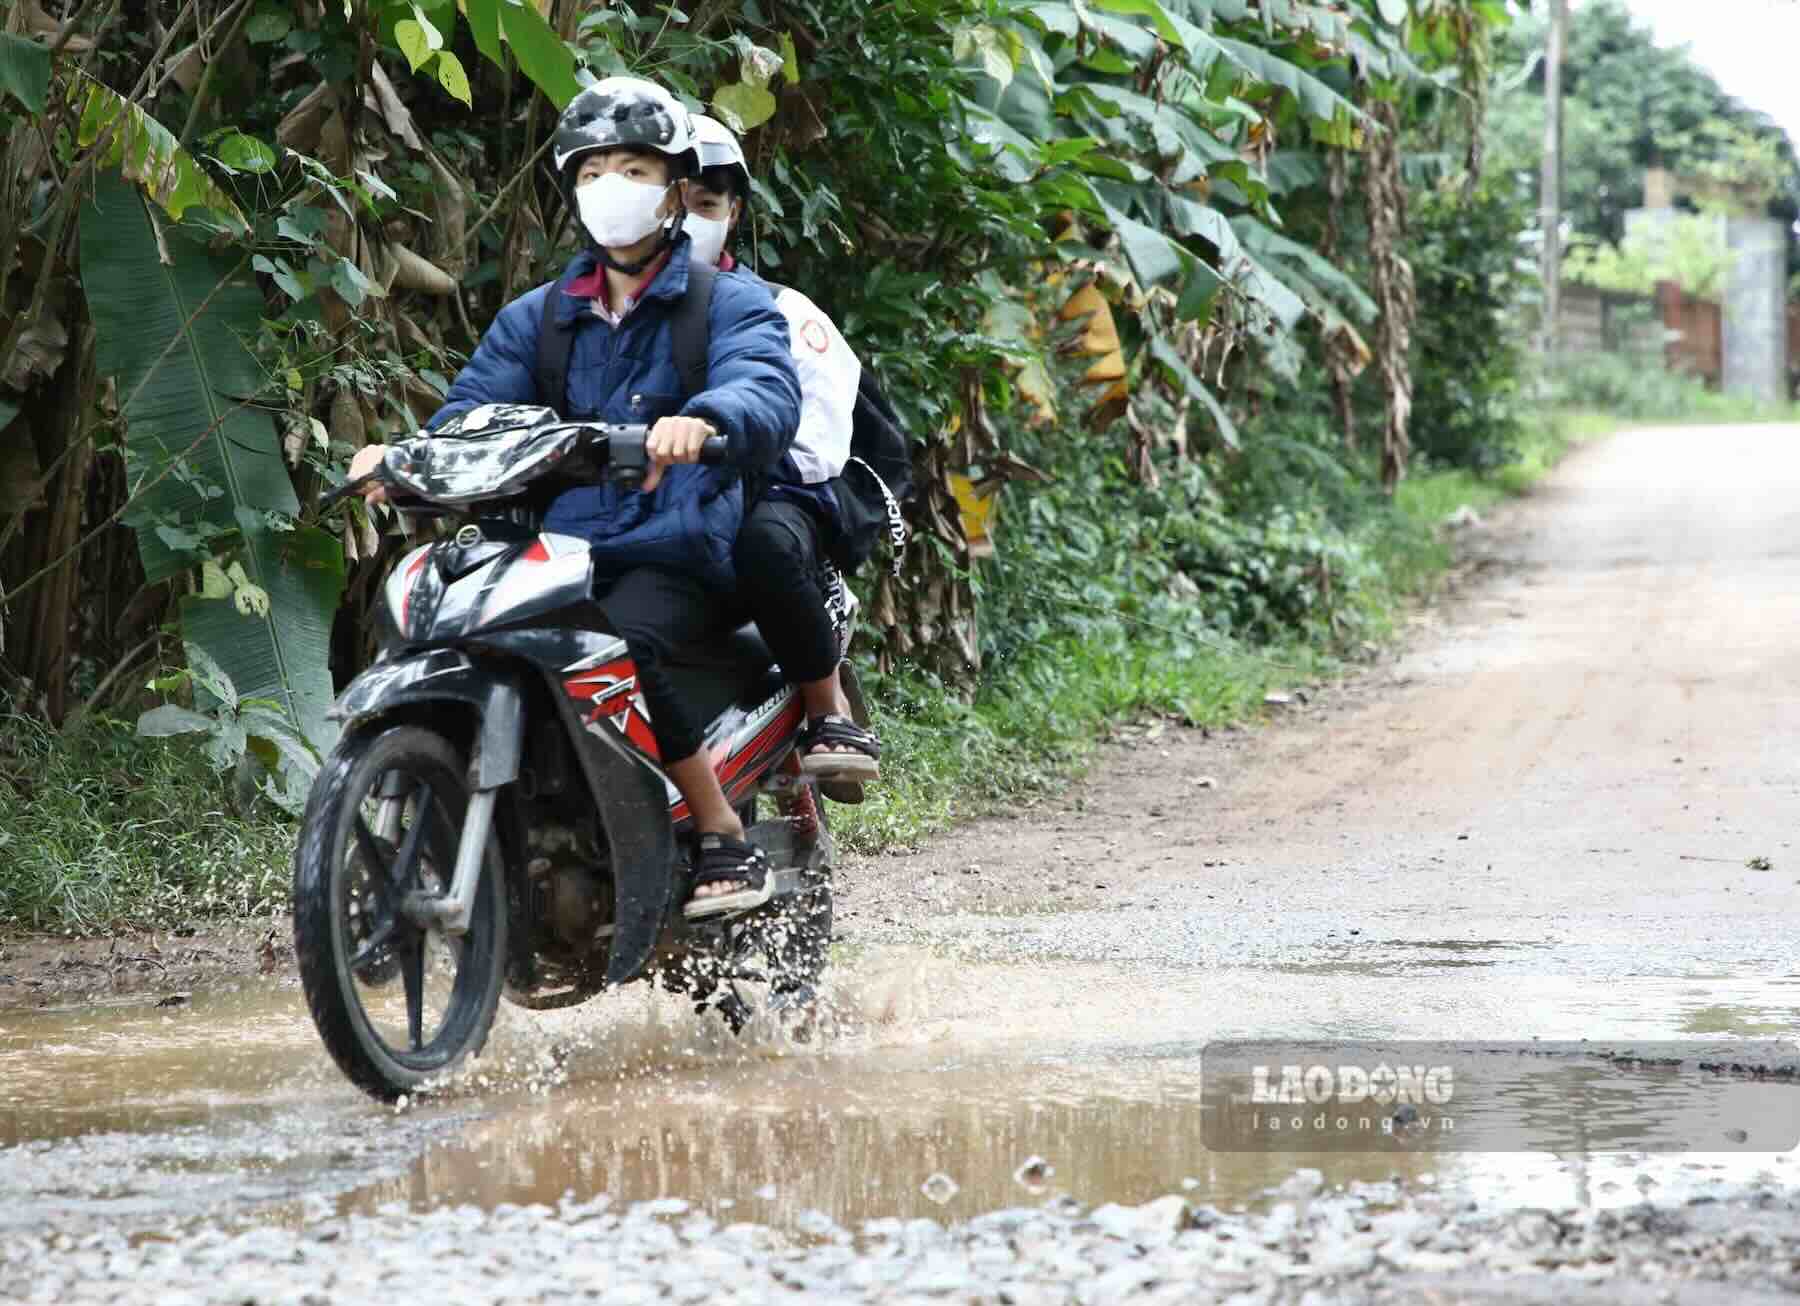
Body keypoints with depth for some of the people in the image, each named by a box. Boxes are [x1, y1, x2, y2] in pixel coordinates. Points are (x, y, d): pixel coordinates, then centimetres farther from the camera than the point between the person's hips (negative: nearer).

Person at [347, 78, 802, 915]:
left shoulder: (730, 303, 5)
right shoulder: (538, 319, 21)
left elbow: (768, 396, -17)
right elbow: (471, 411, 8)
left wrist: (703, 419, -41)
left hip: (675, 554, -5)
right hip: (560, 551, 5)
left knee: (617, 645, -36)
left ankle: (726, 838, -24)